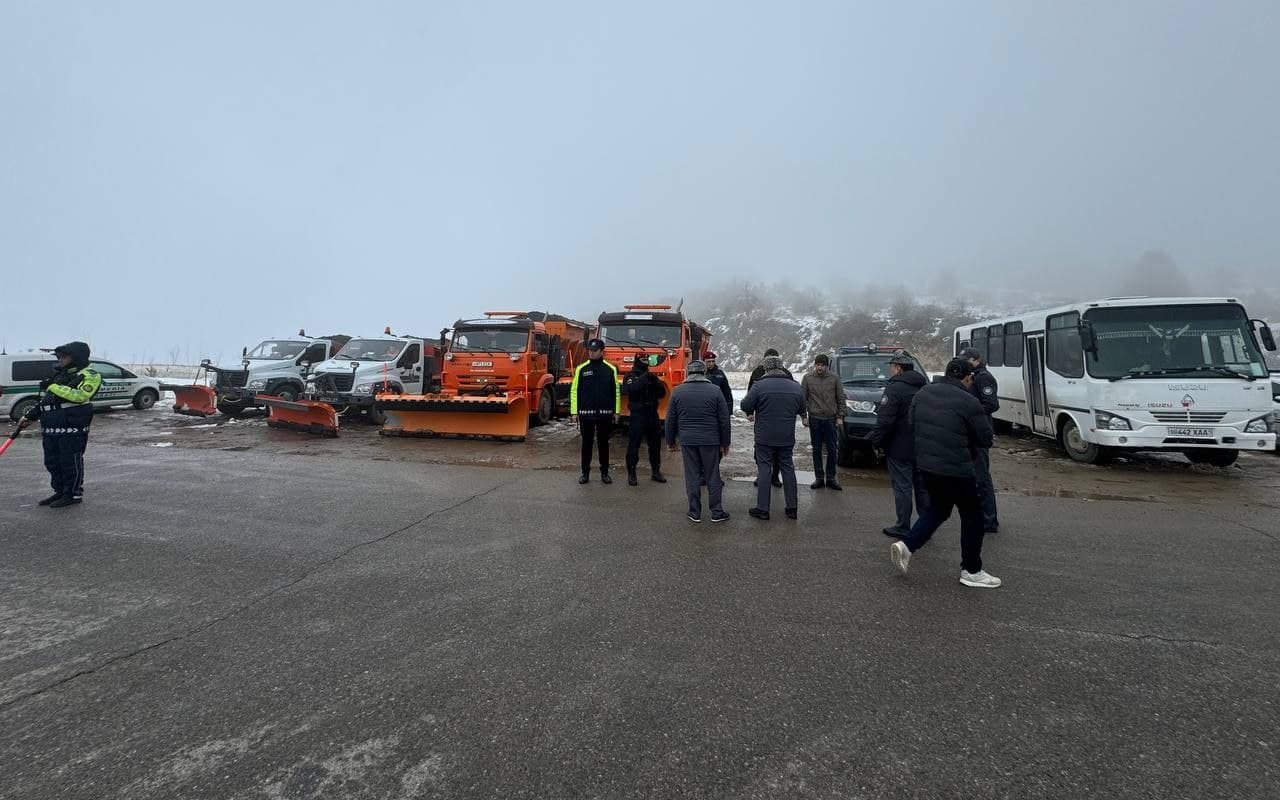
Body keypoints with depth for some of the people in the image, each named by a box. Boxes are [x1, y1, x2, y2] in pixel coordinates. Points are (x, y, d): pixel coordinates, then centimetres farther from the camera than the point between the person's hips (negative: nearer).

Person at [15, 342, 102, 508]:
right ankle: (60, 492, 26)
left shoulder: (89, 376, -7)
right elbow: (45, 400, 29)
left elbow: (79, 395, -25)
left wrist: (54, 387, -17)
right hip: (51, 429, 9)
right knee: (52, 462, 15)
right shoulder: (60, 376, 21)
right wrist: (29, 416, 25)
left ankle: (74, 494, 7)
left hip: (73, 429, -9)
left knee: (71, 462, -3)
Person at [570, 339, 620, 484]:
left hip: (605, 413, 0)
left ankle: (604, 472, 19)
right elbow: (575, 391, 2)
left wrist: (616, 411, 4)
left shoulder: (610, 369, 3)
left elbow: (616, 392, 6)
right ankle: (585, 472, 18)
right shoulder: (582, 369, 1)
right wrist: (574, 412, -3)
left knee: (603, 443, 9)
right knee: (586, 443, 8)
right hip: (586, 413, 0)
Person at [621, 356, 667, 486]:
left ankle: (656, 471, 22)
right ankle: (631, 473, 3)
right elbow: (629, 390, -22)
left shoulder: (651, 376, 15)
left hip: (653, 414, 6)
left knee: (656, 443, 10)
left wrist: (656, 382, -8)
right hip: (638, 415, -6)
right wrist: (644, 379, -21)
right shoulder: (631, 376, -1)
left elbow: (662, 393, 8)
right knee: (634, 444, -4)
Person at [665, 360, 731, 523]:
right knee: (713, 476, 8)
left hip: (687, 441, 1)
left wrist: (671, 441, 17)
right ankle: (717, 512, 15)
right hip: (710, 441, -1)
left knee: (692, 476, 8)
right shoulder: (715, 391, -3)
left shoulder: (678, 391, 1)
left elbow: (670, 420, 5)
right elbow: (724, 420, -1)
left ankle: (695, 513, 13)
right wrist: (725, 443, 8)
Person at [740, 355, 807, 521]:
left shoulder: (760, 386, -11)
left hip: (764, 437, -4)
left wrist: (751, 413, 13)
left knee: (764, 469, 2)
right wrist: (804, 417, 40)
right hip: (787, 438, 4)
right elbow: (802, 409, 17)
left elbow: (745, 405, -10)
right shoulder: (795, 387, 4)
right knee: (787, 469, 13)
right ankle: (792, 507, 18)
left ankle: (762, 509, 4)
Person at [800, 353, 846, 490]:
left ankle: (830, 478, 14)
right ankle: (819, 478, 14)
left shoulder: (834, 378, 2)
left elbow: (841, 398, 5)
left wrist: (840, 416, 0)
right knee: (816, 450, 6)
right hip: (814, 419, 0)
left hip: (831, 419, 0)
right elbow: (802, 398, 5)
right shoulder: (807, 378, 2)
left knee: (832, 450, 4)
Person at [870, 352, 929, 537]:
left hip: (900, 449, -7)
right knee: (923, 486, 15)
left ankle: (903, 527, 6)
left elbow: (885, 420, -20)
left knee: (902, 488, 0)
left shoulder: (895, 388, -15)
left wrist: (876, 441, -10)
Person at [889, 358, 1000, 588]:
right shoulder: (969, 402, -16)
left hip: (926, 464, 7)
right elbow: (986, 439, -7)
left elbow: (911, 424, 13)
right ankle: (971, 571, 20)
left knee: (937, 509, 23)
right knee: (972, 515, 12)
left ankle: (906, 546, 8)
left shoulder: (922, 393, 4)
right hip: (956, 469, -6)